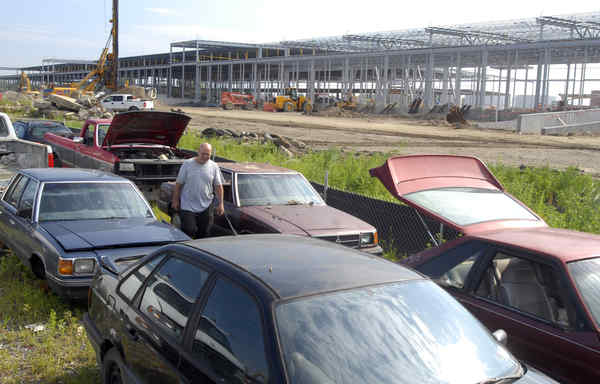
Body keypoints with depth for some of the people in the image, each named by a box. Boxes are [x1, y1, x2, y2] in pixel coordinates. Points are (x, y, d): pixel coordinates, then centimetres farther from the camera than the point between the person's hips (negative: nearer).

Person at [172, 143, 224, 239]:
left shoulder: (214, 166, 3)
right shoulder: (187, 164, -2)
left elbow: (218, 186, 6)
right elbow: (179, 184, 3)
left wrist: (220, 204, 3)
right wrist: (175, 200, 3)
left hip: (205, 208, 2)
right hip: (187, 207, -2)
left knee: (203, 234, 9)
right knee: (188, 232, -7)